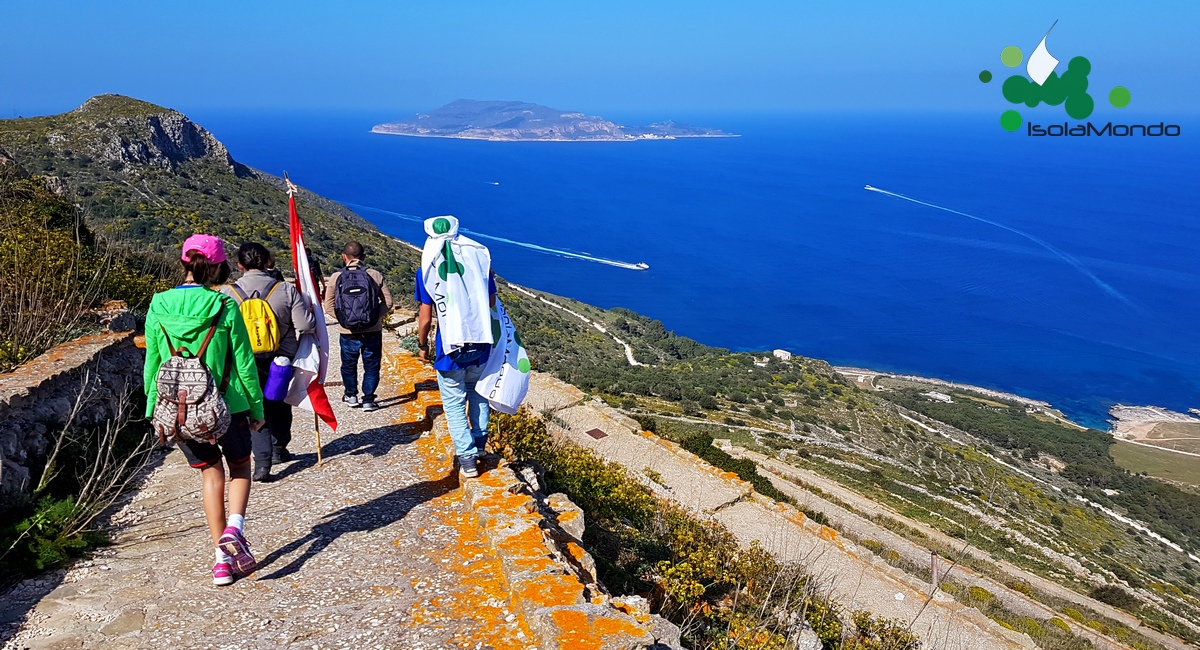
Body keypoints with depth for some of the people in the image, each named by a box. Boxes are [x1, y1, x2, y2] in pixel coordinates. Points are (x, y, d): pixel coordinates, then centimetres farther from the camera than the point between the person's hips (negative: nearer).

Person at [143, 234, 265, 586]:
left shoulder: (158, 308, -4)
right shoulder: (225, 307, -12)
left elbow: (153, 364, 4)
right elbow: (244, 363, -8)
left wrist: (154, 408, 16)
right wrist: (257, 408, 3)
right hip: (226, 405, -3)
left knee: (211, 475, 17)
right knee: (240, 467, 20)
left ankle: (223, 560, 17)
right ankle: (234, 528, -5)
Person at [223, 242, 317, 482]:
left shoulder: (227, 293, -12)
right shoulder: (286, 290, -13)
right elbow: (306, 326, -15)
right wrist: (310, 313, 6)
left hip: (246, 363, -1)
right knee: (280, 405, 23)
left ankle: (262, 461, 1)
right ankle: (279, 450, 38)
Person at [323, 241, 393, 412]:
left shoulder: (336, 277, -6)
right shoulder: (375, 275, -6)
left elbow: (329, 306, -5)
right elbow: (388, 301, -5)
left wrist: (342, 318, 6)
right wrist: (376, 316, 3)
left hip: (347, 332, 1)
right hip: (373, 331, -1)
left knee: (349, 364, 21)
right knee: (371, 365, 13)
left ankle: (351, 395, 34)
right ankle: (368, 399, 13)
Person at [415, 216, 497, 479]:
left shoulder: (427, 269, -7)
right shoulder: (479, 257, -2)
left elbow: (425, 317, -6)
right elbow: (491, 302, 5)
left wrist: (423, 346, 9)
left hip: (450, 347, -3)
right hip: (481, 342, 3)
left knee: (454, 403, 11)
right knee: (477, 393, 25)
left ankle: (468, 459, 13)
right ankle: (479, 444, 35)